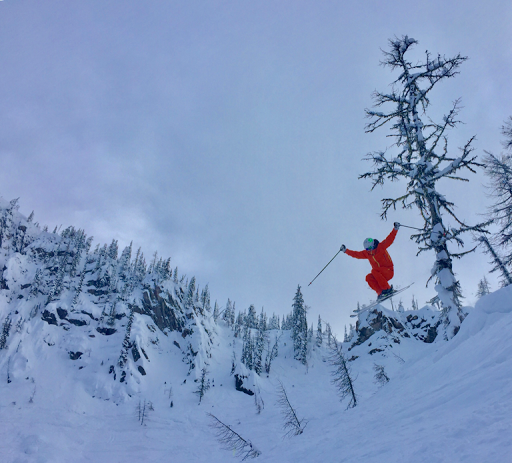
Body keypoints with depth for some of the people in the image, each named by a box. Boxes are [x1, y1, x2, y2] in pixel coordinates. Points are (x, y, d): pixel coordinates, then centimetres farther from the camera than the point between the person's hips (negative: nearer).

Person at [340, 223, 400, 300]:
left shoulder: (381, 247, -10)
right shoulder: (367, 253, 5)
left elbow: (389, 240, -20)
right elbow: (356, 254, 13)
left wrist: (395, 229, -31)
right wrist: (346, 251, 8)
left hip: (389, 271, -6)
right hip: (379, 275, 6)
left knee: (374, 271, -31)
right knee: (369, 277, -22)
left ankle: (387, 289, -26)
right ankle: (380, 292, -24)